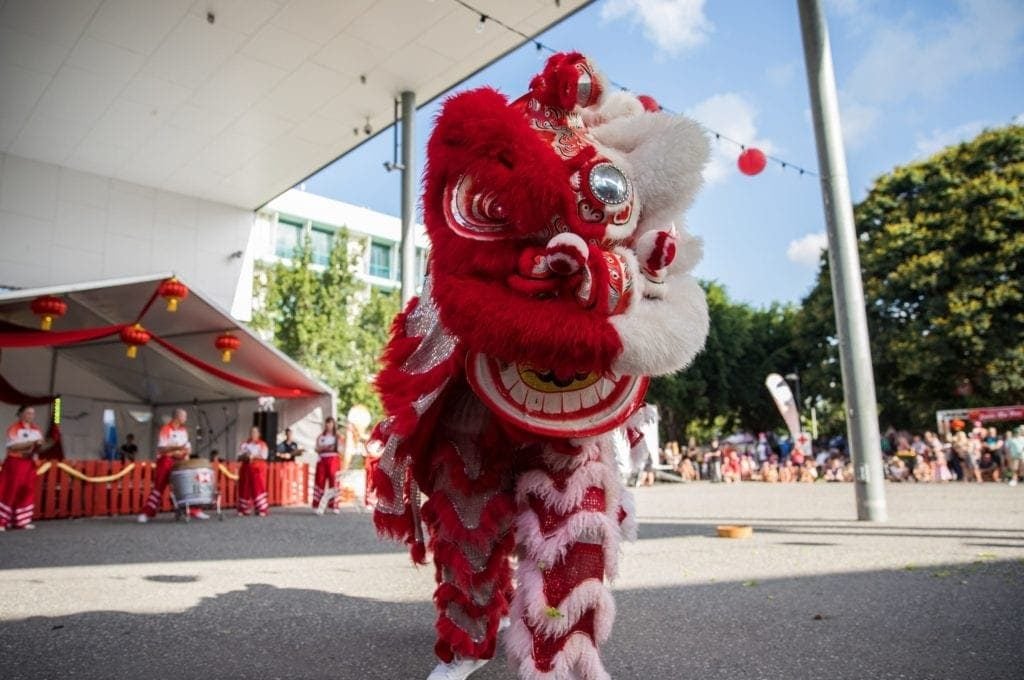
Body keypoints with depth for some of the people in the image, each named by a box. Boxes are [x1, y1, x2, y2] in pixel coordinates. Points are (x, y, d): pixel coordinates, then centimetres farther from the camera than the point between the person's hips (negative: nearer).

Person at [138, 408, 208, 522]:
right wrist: (176, 448, -28)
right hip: (166, 461, -6)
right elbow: (161, 449, -18)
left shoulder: (183, 430, 11)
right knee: (159, 488, -6)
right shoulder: (165, 430, -11)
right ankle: (147, 513, 0)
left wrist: (187, 451, -4)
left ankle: (195, 511, 9)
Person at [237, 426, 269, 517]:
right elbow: (239, 456, 6)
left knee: (258, 488, -8)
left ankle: (261, 510, -8)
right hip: (246, 469, 4)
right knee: (244, 489, 3)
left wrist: (254, 456, -16)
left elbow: (264, 456, -8)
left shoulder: (262, 444, 3)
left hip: (258, 469, -3)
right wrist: (245, 456, -13)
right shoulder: (244, 444, 12)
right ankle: (243, 510, 10)